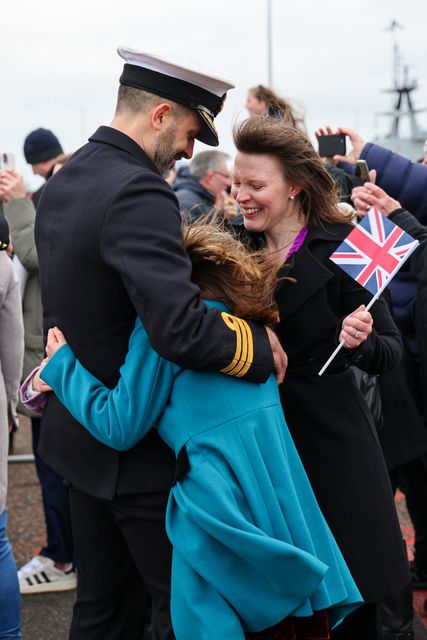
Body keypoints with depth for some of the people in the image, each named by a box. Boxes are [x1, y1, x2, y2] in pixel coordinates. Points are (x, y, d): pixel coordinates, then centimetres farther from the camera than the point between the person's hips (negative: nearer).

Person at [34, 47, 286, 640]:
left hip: (80, 431, 9)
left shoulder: (62, 183, 8)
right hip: (138, 448, -9)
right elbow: (182, 330, -33)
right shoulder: (139, 193, -23)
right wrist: (262, 345, -18)